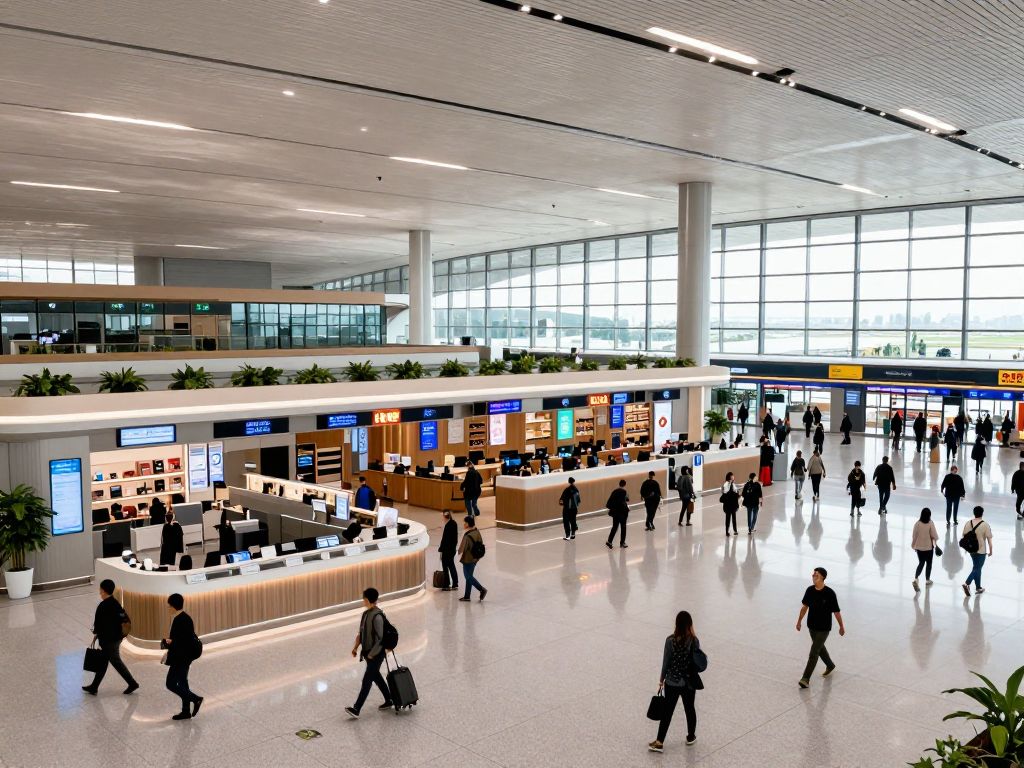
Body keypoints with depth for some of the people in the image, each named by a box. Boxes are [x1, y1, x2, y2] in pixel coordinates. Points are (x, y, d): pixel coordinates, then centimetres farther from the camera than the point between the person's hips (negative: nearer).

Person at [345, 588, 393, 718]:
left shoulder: (377, 616, -22)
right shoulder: (366, 613, 5)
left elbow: (379, 638, -21)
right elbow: (361, 632, 15)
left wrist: (372, 654, -17)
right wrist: (356, 647, 8)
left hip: (377, 654, -9)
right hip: (368, 652, 9)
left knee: (367, 680, -8)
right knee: (376, 677, 19)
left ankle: (356, 709, -9)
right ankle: (389, 700, 34)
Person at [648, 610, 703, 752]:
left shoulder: (670, 640, -15)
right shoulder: (694, 641, -14)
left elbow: (666, 661, -7)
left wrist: (661, 679, 4)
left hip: (672, 682, -1)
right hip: (689, 683, 1)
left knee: (667, 711, 7)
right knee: (689, 709, 20)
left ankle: (660, 742, 8)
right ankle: (691, 737, 36)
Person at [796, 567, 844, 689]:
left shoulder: (829, 593, -21)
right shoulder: (810, 590, -6)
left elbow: (836, 611, -11)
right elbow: (805, 606, 8)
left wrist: (841, 626, -1)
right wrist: (799, 621, 15)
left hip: (824, 628, -6)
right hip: (812, 626, 6)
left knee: (814, 652, -8)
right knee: (820, 648, 24)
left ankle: (806, 678, -5)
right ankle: (830, 666, 50)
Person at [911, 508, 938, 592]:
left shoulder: (917, 523, -8)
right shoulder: (930, 523, -16)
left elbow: (914, 535, -3)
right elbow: (934, 535, -12)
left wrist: (914, 545, 10)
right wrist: (935, 541, 9)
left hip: (919, 547, 2)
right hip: (929, 547, -2)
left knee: (921, 563, 12)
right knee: (928, 563, 16)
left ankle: (915, 579, -6)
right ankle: (927, 580, 28)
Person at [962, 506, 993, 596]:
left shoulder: (968, 523, -4)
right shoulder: (985, 525, -17)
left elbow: (963, 536, 3)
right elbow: (989, 540, -12)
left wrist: (966, 547, 18)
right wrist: (990, 551, 1)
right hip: (981, 551, -5)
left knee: (977, 568, 19)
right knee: (977, 569, 5)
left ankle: (978, 588, 27)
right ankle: (967, 584, -12)